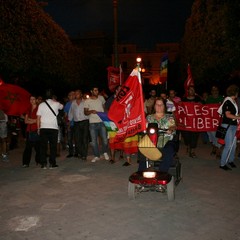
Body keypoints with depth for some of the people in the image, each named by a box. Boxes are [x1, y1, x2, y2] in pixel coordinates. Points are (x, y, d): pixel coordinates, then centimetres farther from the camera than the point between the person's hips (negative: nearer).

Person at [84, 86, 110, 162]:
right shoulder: (87, 101, 0)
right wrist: (91, 111, -19)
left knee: (105, 139, -2)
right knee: (94, 141, 3)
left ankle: (105, 152, 24)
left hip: (102, 122, 1)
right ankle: (96, 156, 18)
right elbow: (85, 112, 1)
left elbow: (105, 106, 20)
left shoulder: (101, 98, 7)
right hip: (92, 123, -1)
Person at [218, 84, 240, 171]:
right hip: (227, 125, -9)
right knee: (228, 145, -7)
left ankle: (230, 160, 29)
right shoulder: (227, 101, -13)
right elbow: (228, 115, -20)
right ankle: (222, 164, 2)